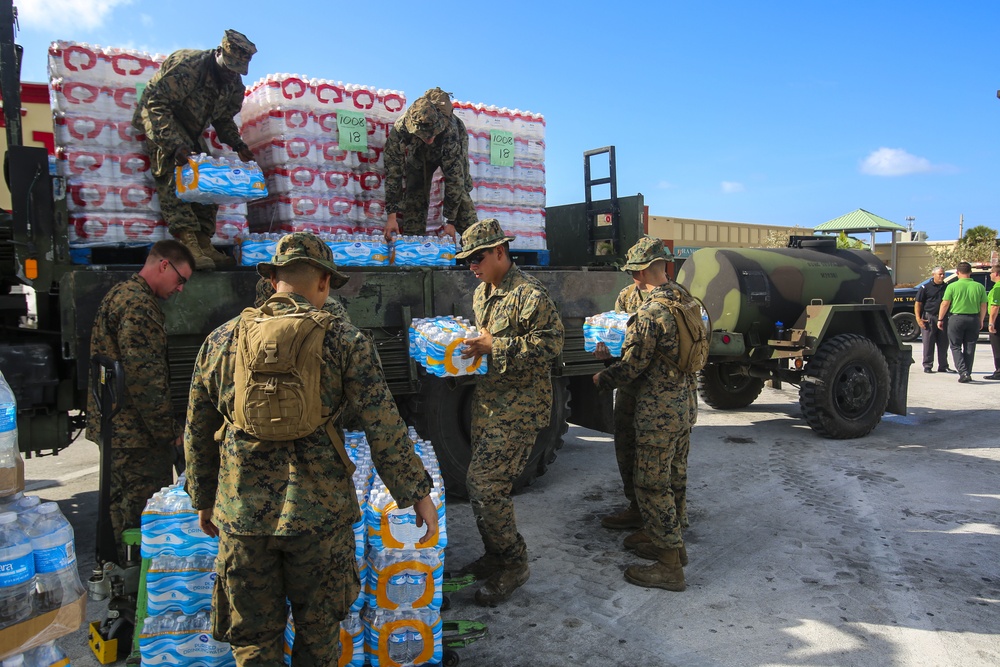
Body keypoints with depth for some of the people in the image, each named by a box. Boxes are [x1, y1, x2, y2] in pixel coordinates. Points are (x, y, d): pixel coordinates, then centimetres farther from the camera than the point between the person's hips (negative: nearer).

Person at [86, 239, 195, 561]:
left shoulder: (120, 294, 18)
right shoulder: (139, 304, -17)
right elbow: (144, 377, -23)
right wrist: (169, 432, -17)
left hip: (115, 426, 11)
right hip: (136, 433, -11)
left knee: (121, 506, 19)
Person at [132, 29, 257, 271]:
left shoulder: (234, 85, -4)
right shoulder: (187, 67, -28)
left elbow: (224, 119, 10)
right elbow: (156, 105, -31)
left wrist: (237, 145, -7)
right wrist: (175, 144, -41)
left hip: (191, 131, 8)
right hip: (160, 121, -8)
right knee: (173, 174, -26)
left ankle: (204, 243, -3)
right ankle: (188, 242, -37)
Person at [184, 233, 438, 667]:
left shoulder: (222, 339, 4)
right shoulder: (343, 339, -5)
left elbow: (197, 432, 11)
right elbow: (384, 428, -9)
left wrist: (203, 500, 24)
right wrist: (417, 493, -1)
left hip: (242, 512, 2)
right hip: (318, 511, -1)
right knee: (317, 630, 19)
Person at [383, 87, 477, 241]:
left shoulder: (449, 130, -43)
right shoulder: (399, 130, -39)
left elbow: (454, 177, -39)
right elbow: (393, 173, -34)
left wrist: (450, 221, -37)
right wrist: (391, 215, -37)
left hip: (452, 149, -2)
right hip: (417, 154, 2)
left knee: (459, 191, -15)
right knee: (414, 195, -8)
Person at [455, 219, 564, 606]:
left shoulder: (529, 295, -16)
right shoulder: (482, 293, 14)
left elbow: (550, 345, -21)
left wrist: (494, 347, -24)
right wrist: (470, 345, 5)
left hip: (518, 408, -9)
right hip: (487, 403, 9)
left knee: (484, 484, -11)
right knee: (485, 483, 14)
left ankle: (513, 566, 7)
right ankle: (494, 556, 31)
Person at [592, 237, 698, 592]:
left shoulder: (650, 313, -23)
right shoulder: (686, 301, 5)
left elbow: (631, 366, -18)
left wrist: (600, 379, 1)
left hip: (659, 411, -9)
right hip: (686, 403, 9)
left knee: (652, 485, 1)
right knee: (674, 477, 20)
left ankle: (669, 567, 8)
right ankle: (672, 545, 35)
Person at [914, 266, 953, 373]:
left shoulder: (947, 288, 13)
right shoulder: (925, 287, -1)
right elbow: (918, 303, -3)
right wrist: (918, 318, -13)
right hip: (929, 318, -4)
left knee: (943, 344, 8)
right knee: (928, 343, -1)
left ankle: (943, 366, 16)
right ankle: (927, 366, 6)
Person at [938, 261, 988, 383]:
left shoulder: (952, 286, -8)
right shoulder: (979, 287, 1)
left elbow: (945, 304, -7)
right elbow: (983, 306, 5)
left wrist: (940, 319, 3)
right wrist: (981, 321, 18)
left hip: (956, 318, -3)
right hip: (974, 319, 3)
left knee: (955, 347, 5)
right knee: (970, 348, 12)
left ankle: (963, 372, -10)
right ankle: (968, 374, 16)